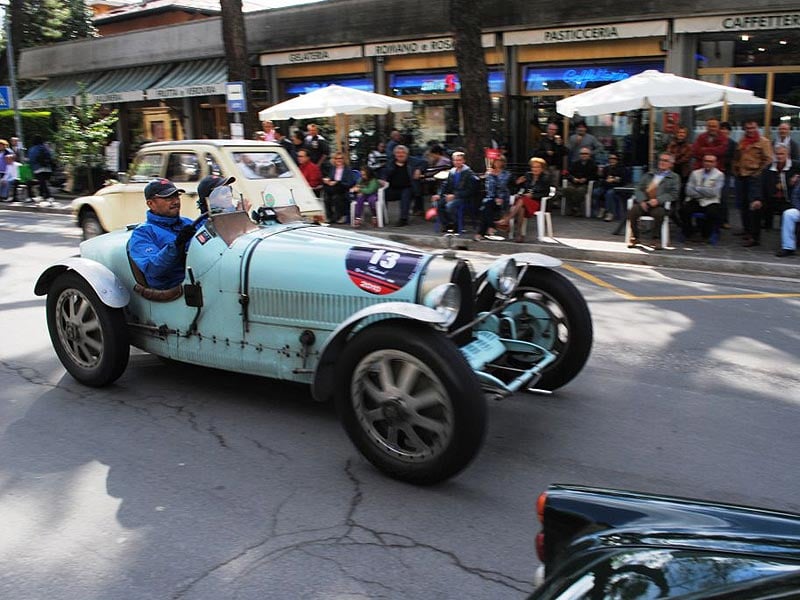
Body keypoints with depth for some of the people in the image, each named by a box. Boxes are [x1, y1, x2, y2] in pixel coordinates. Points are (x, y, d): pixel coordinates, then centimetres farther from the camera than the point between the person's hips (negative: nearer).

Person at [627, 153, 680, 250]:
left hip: (659, 205, -3)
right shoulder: (649, 174, 24)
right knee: (632, 211, -29)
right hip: (644, 203, 3)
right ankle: (634, 237, -13)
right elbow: (639, 188, 14)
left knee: (659, 213, -37)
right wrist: (642, 201, -7)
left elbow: (673, 194, 0)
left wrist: (658, 200, -16)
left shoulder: (674, 177, 14)